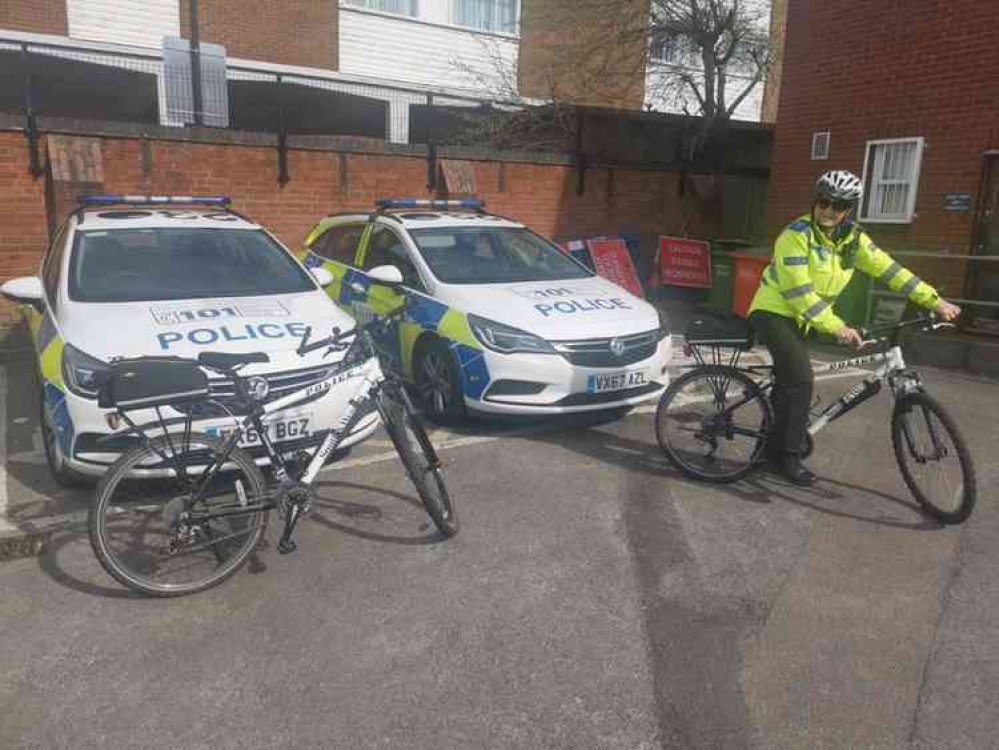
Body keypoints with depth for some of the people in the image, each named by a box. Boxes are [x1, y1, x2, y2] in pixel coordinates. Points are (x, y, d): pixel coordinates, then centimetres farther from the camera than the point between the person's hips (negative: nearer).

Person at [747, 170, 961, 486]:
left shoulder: (852, 238, -1)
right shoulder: (796, 234, -21)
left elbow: (889, 269, 0)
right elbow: (798, 291, -27)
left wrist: (935, 301, -5)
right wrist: (836, 327, -33)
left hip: (799, 318, 7)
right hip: (773, 311, -7)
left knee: (789, 381, 14)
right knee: (801, 379, -20)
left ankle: (776, 448, 30)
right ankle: (789, 456, -10)